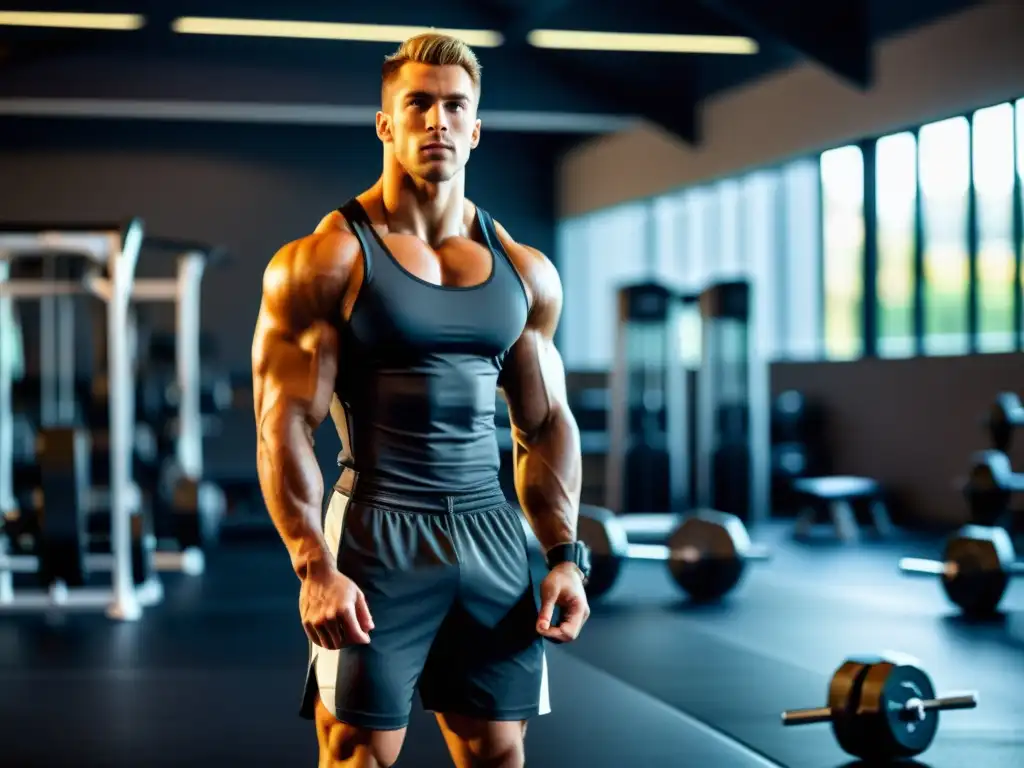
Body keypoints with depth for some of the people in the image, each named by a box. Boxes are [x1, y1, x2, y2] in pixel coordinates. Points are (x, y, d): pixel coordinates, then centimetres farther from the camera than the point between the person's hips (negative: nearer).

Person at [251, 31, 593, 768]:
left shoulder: (525, 271, 9)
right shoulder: (326, 260, -5)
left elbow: (548, 424, 13)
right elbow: (285, 426, -10)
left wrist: (567, 554, 4)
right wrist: (314, 567, -18)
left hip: (493, 534, 5)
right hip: (377, 538, -4)